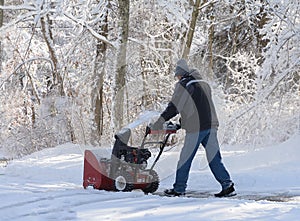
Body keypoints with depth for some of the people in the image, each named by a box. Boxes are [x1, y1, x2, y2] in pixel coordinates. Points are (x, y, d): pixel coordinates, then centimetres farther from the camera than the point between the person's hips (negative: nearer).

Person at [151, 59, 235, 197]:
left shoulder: (183, 85, -4)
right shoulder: (204, 84, 20)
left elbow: (174, 106, -9)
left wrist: (160, 122, -6)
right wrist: (183, 122, 29)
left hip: (196, 128, -7)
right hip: (211, 124, 7)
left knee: (185, 158, 2)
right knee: (214, 157, 8)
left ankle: (179, 189, 9)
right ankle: (227, 185, 0)